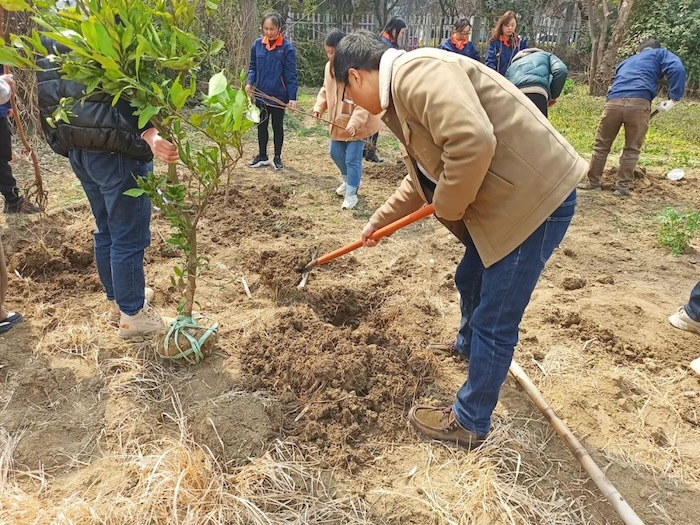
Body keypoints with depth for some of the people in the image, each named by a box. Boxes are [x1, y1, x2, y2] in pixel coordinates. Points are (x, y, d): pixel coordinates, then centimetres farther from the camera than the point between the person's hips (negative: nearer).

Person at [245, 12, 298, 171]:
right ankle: (262, 156, 28)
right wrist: (249, 82, -10)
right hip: (261, 94, 4)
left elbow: (291, 75, -12)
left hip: (279, 96, -4)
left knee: (277, 126, 11)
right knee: (261, 126, 14)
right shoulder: (257, 44, -1)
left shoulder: (287, 47, -12)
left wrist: (292, 97, -17)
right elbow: (253, 67, 8)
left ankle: (277, 157, 24)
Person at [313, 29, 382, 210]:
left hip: (357, 124, -8)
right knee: (335, 153, 18)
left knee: (352, 158, -4)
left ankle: (351, 194, 11)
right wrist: (319, 107, -3)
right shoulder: (330, 66, 2)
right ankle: (349, 181, 42)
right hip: (338, 121, 8)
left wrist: (355, 121, -34)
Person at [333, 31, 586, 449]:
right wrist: (380, 220, 37)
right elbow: (423, 176, 27)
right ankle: (469, 347, 58)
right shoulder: (405, 91, 15)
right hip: (506, 197, 10)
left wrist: (446, 208, -16)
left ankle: (469, 423, 21)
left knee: (495, 321, 1)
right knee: (471, 280, 29)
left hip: (536, 195, -10)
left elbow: (474, 142, -33)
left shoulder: (416, 72, -18)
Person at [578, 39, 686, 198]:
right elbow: (677, 69, 2)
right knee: (632, 149, 9)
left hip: (613, 102, 3)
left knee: (601, 145, 14)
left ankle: (593, 181, 20)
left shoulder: (626, 62, 38)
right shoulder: (660, 54, 23)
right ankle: (622, 187, 12)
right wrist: (673, 98, 2)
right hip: (639, 103, -3)